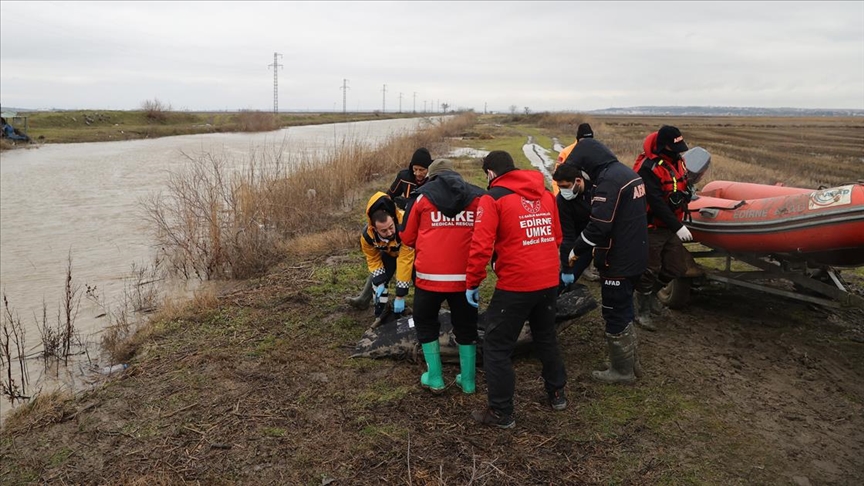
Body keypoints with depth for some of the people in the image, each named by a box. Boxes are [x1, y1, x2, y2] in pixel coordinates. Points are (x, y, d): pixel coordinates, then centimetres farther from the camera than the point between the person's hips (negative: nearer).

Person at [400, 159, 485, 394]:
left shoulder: (423, 195, 3)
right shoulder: (477, 196, 7)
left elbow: (406, 237, 7)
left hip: (430, 275, -1)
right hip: (465, 275, 2)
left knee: (425, 321, 21)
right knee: (466, 325, 19)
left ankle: (434, 378, 22)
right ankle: (468, 380, 27)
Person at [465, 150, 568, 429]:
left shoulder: (493, 198, -9)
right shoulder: (545, 194, 9)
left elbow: (481, 245, -16)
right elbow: (557, 237, 16)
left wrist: (472, 283, -7)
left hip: (515, 284, -7)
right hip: (549, 281, 7)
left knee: (496, 346, 6)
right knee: (546, 337, 26)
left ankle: (501, 413, 12)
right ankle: (557, 394, 39)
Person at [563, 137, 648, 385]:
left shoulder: (609, 181, -22)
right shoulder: (628, 173, 9)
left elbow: (599, 226, -25)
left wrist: (576, 250, -10)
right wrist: (598, 247, 15)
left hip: (618, 262, -10)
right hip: (635, 256, 10)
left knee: (615, 315, 4)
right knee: (624, 310, 22)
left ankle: (622, 370, 16)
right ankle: (630, 360, 34)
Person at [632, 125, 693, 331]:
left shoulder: (677, 161, 4)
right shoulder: (648, 168, -22)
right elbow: (656, 202, -26)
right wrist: (678, 227, -25)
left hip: (671, 227, 8)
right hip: (652, 229, -8)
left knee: (677, 268, 11)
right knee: (650, 271, 2)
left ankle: (651, 294, 35)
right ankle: (642, 311, 19)